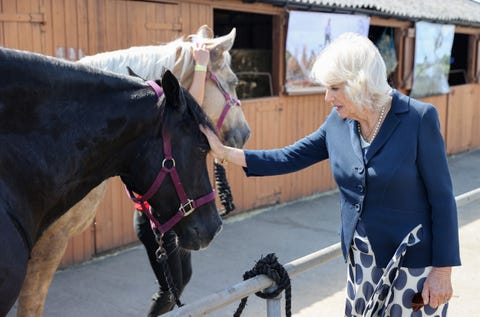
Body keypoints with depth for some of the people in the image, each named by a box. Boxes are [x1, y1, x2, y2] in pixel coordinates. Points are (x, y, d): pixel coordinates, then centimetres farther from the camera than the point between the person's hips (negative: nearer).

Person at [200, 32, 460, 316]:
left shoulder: (419, 119, -16)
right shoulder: (338, 122, -1)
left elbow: (442, 199, -13)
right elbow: (290, 158, 7)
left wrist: (443, 271, -12)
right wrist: (225, 153, 2)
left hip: (414, 262, -4)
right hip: (361, 258, 5)